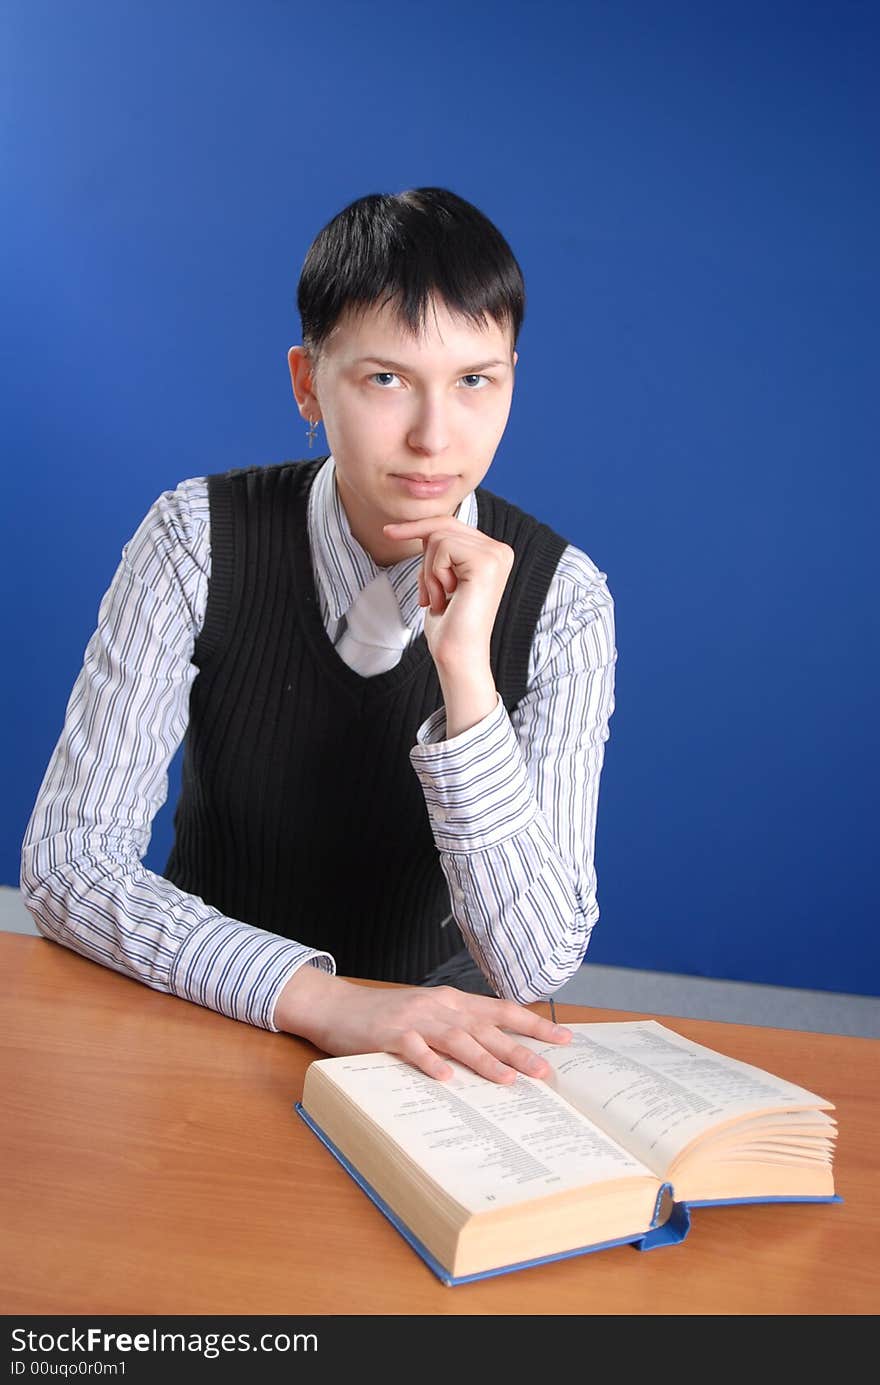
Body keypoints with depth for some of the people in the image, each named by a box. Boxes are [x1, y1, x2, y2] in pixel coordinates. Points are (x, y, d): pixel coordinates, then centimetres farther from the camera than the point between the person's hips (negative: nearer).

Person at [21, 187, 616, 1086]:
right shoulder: (199, 539, -13)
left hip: (433, 1024, 0)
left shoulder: (560, 598, -13)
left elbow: (534, 967, -18)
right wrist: (321, 999, -30)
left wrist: (465, 672, -29)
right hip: (205, 1009, 0)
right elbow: (67, 855, -17)